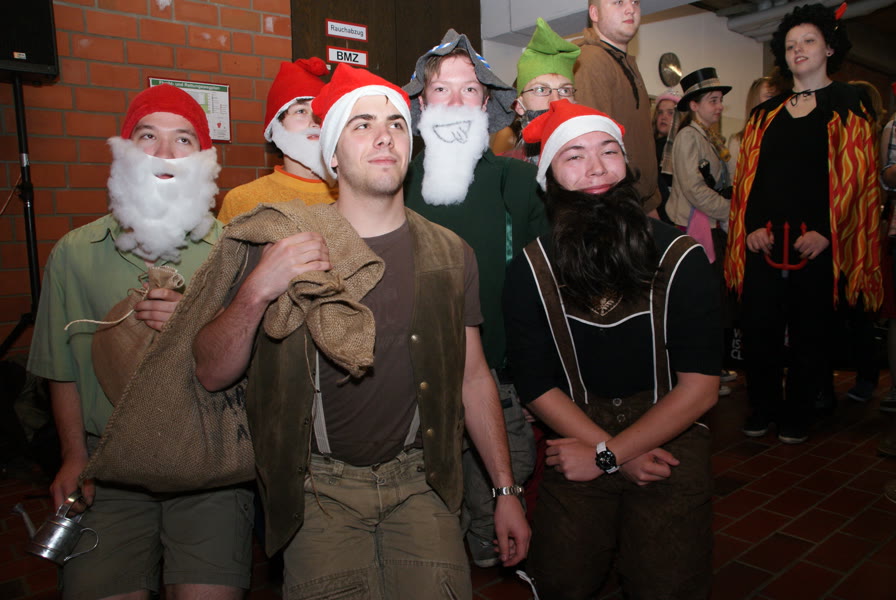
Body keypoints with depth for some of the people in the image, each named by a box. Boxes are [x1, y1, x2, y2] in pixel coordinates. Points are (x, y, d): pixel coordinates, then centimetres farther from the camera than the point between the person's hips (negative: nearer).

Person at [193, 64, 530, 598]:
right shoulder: (281, 245, -5)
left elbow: (473, 377, 7)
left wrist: (506, 491, 8)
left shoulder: (451, 254, 1)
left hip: (420, 480, 2)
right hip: (319, 489, -1)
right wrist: (256, 292, -24)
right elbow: (212, 375, -6)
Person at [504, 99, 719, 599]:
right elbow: (536, 386, -6)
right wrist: (617, 454, -12)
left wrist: (605, 457, -14)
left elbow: (699, 386, -13)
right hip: (579, 451, 1)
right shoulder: (529, 271, -8)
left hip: (669, 446, -1)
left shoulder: (682, 258, -12)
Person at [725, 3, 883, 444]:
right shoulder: (765, 114, 14)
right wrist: (751, 226, -5)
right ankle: (763, 408, 19)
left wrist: (826, 233, -13)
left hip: (818, 243, -2)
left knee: (809, 332, 5)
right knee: (759, 327, 2)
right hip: (764, 241, 2)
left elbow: (858, 175, -1)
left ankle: (796, 415, 20)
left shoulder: (848, 107, 6)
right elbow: (748, 176, 10)